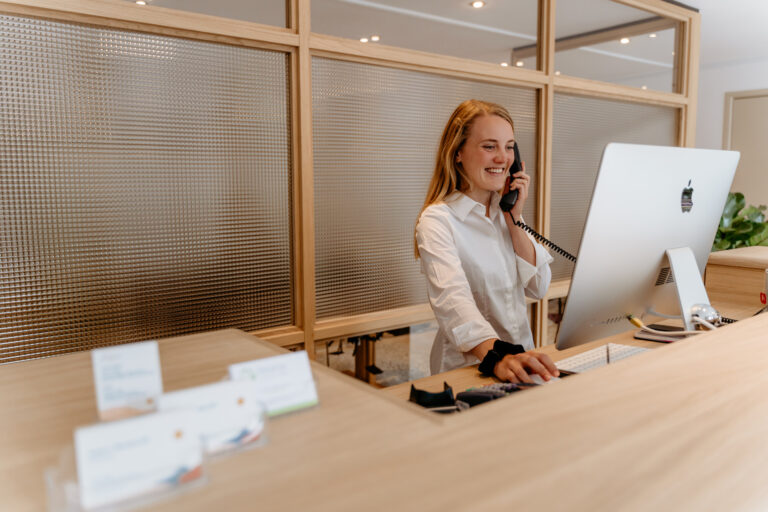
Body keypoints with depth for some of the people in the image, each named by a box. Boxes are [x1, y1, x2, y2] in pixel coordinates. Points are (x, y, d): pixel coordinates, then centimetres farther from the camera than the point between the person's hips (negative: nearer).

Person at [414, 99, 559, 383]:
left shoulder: (505, 210, 11)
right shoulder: (437, 220, -11)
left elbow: (538, 287, 6)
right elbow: (451, 300, -27)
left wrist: (513, 218, -2)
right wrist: (497, 356, -43)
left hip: (520, 358, 6)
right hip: (466, 368, -5)